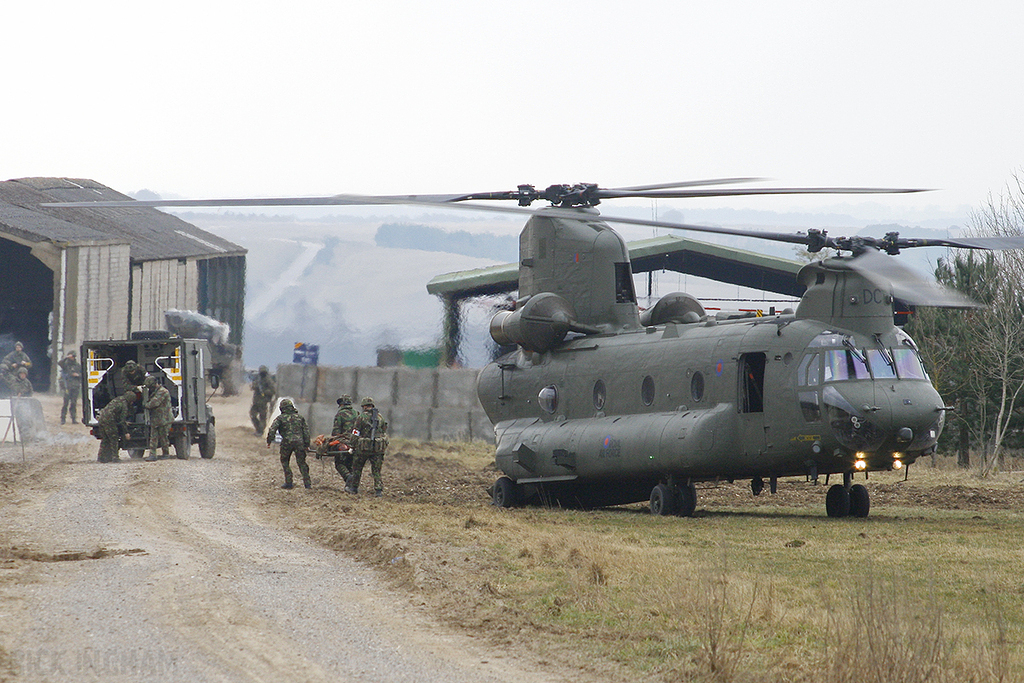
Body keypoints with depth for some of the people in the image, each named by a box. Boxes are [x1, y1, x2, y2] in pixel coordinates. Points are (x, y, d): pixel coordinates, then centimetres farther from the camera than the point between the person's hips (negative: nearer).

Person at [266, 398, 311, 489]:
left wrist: (269, 441, 1)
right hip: (299, 442, 3)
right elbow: (306, 431, 14)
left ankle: (288, 482, 9)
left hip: (287, 443, -3)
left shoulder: (280, 418, 5)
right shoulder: (299, 417, 16)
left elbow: (272, 430, -6)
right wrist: (307, 444, 16)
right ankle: (307, 483, 2)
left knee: (285, 462, 15)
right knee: (301, 463, 9)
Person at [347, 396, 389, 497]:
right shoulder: (380, 417, 10)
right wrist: (384, 447, 21)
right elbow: (385, 434, 14)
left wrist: (353, 447, 6)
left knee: (357, 468, 14)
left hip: (363, 447, -3)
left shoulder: (361, 417, -3)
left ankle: (354, 487, 24)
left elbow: (355, 434, -4)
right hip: (378, 449, 3)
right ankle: (378, 490, -2)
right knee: (376, 470, 7)